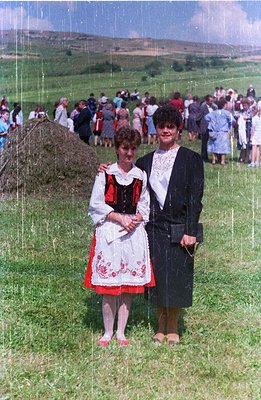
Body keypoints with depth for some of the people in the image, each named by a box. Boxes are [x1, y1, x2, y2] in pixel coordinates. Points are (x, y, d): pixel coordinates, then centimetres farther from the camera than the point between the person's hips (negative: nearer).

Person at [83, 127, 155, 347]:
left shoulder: (141, 175, 9)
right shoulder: (105, 173, 1)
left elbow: (145, 206, 12)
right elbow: (96, 204, -3)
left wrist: (135, 220, -7)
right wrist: (120, 218, -12)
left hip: (134, 233, 3)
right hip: (109, 232, -2)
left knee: (129, 284, 6)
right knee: (108, 286, 0)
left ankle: (121, 332, 19)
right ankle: (108, 332, 16)